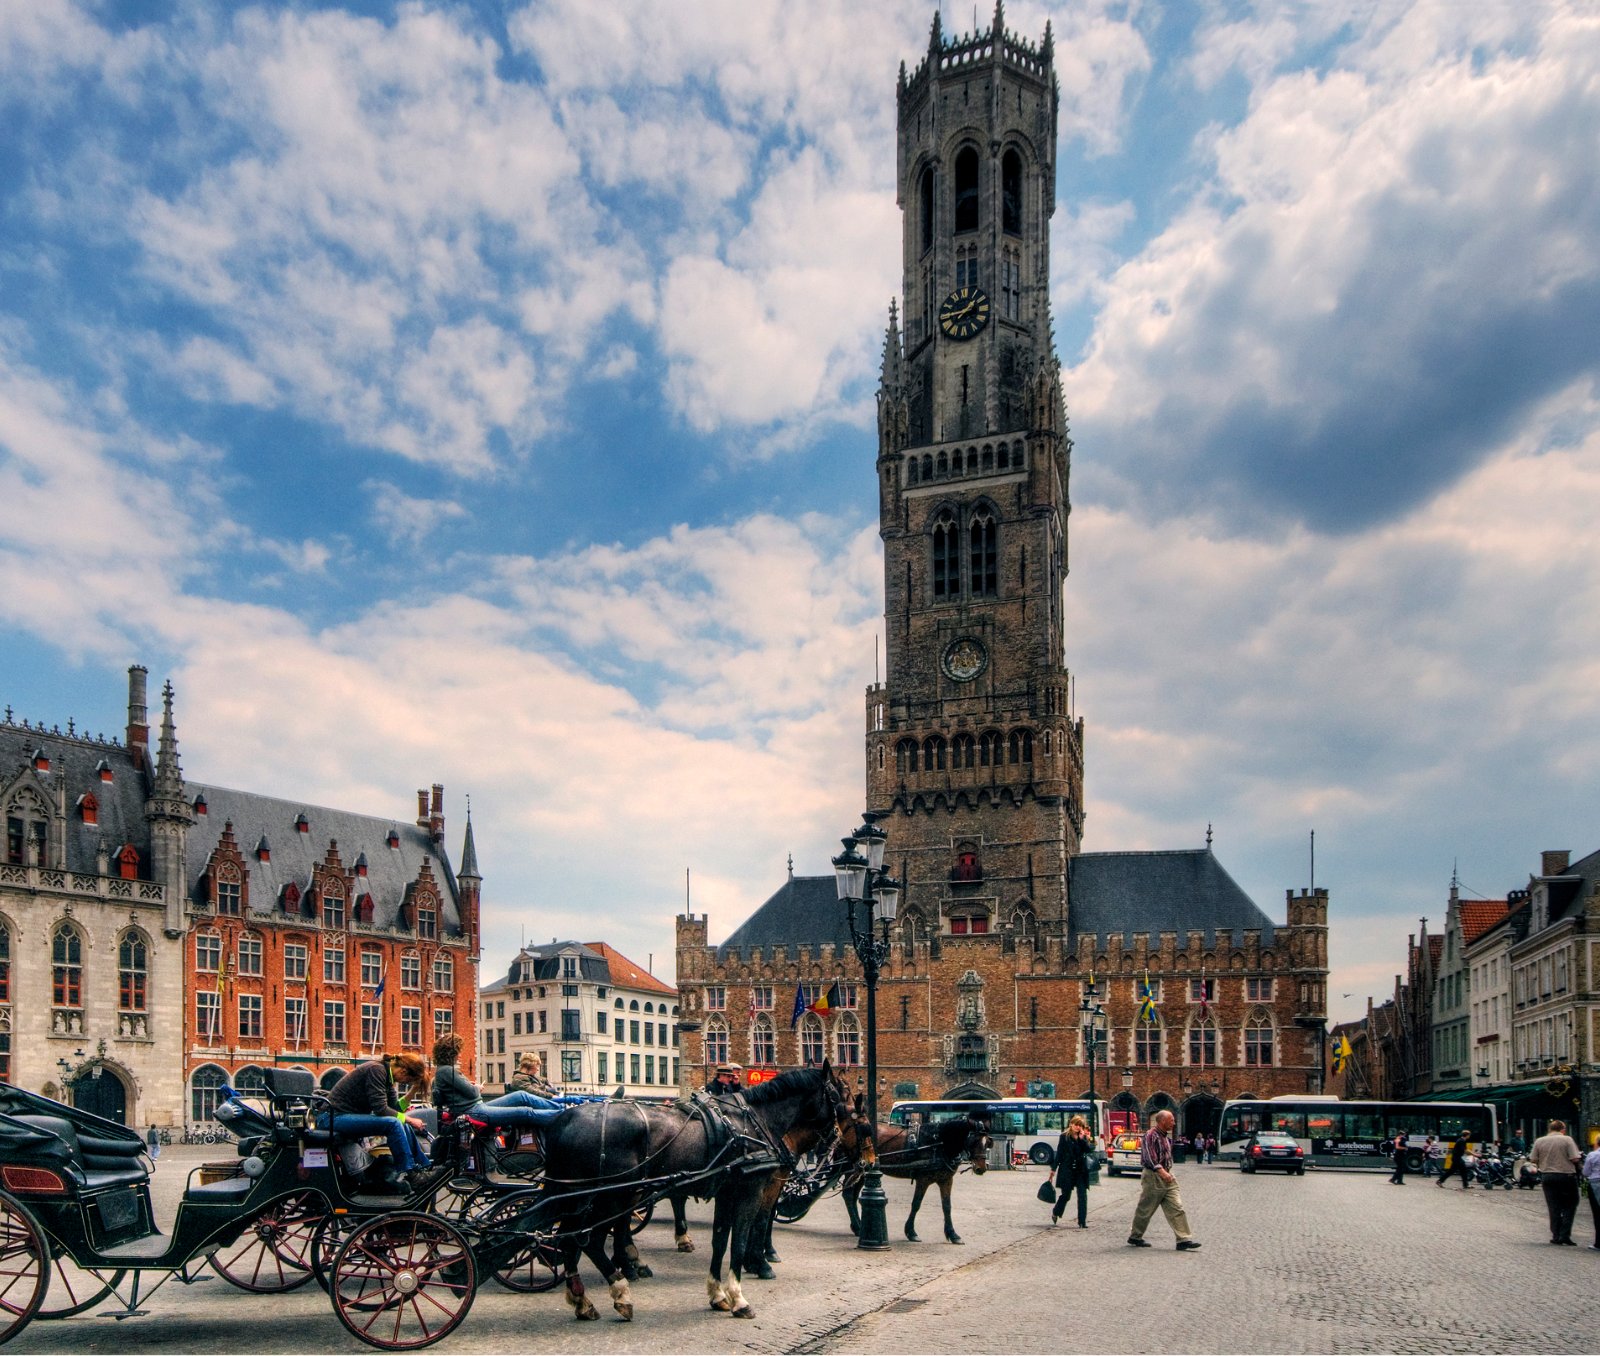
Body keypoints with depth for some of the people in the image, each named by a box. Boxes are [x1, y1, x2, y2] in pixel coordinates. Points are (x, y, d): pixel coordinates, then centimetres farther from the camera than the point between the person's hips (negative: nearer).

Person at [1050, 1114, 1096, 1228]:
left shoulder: (1085, 1137, 6)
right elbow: (1059, 1153, 0)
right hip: (1067, 1170, -2)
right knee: (1065, 1194, 7)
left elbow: (1089, 1149, -9)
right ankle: (1055, 1213, 32)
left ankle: (1082, 1221, 1)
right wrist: (1054, 1168, 0)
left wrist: (1082, 1138, -14)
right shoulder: (1064, 1136, -1)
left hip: (1081, 1170, 2)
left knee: (1082, 1195, -3)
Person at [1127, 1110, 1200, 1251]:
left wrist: (1168, 1173, 17)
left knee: (1176, 1208, -2)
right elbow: (1149, 1157, -22)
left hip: (1166, 1175, 8)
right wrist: (1161, 1171, -30)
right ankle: (1135, 1237, 16)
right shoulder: (1151, 1135, -14)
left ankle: (1184, 1240, -4)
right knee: (1145, 1209, 3)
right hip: (1153, 1176, -8)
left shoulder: (1166, 1136, 15)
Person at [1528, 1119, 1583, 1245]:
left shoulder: (1539, 1141, 2)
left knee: (1554, 1208, 10)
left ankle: (1556, 1236, 10)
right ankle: (1565, 1235, 0)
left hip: (1547, 1176, 3)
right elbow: (1575, 1159, -14)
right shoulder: (1567, 1140, -8)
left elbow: (1534, 1160, 3)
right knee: (1569, 1206, 8)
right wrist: (1580, 1157, 8)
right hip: (1566, 1175, -3)